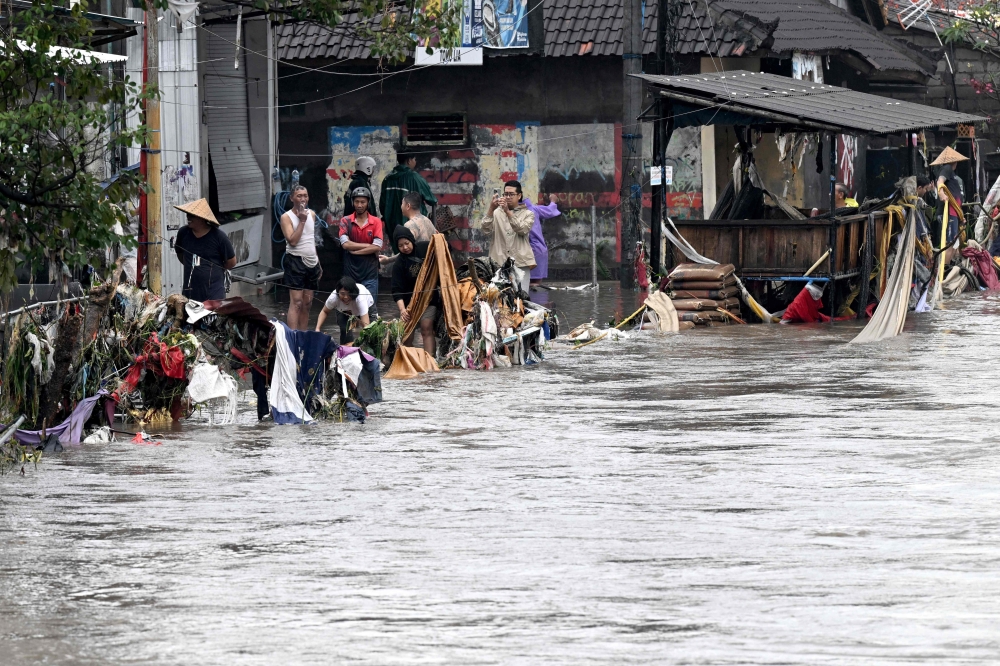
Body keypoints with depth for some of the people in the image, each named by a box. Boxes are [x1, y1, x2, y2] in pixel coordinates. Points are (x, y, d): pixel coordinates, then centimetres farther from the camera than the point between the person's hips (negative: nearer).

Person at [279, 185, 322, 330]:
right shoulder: (287, 217, -8)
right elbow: (292, 241, -19)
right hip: (295, 261, -7)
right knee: (296, 302, -14)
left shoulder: (311, 214, 12)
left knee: (307, 304, 9)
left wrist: (318, 263, 21)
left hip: (311, 262, 7)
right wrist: (302, 221, -17)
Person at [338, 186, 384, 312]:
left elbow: (377, 247, -7)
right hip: (351, 272, 1)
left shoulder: (376, 222, 4)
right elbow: (345, 244, -9)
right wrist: (368, 246, -9)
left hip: (370, 274, -1)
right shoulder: (346, 222, 5)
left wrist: (355, 250, -9)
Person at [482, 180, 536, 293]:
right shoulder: (496, 213, 14)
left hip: (520, 262, -1)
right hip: (499, 262, 1)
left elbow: (522, 230, -9)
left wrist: (508, 212, -19)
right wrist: (491, 209, -15)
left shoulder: (527, 214, 11)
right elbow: (486, 230, -3)